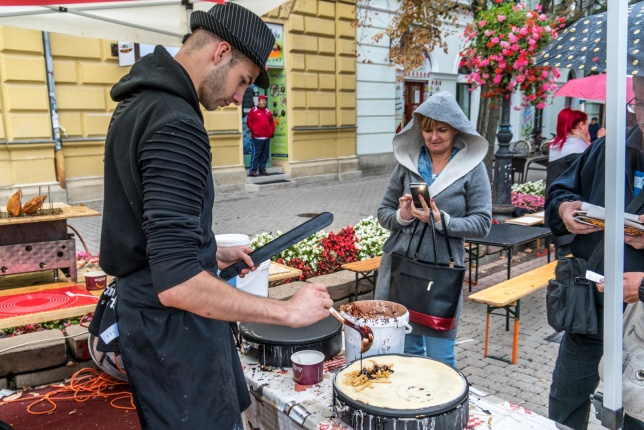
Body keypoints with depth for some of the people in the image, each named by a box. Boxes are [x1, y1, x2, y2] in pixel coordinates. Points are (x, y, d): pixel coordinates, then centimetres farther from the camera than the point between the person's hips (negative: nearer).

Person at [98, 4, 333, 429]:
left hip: (144, 310, 10)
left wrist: (213, 252, 16)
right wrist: (287, 310, -24)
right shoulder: (176, 125, -25)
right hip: (173, 328, -10)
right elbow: (176, 284, -31)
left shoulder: (137, 102, 7)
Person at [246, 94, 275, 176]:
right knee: (256, 154, -7)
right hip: (257, 137, -6)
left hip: (267, 137, 6)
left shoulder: (268, 112, 15)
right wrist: (254, 130, -7)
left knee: (265, 154, 7)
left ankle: (262, 169, 16)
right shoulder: (253, 111, 0)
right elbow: (249, 122, -2)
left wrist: (271, 131, 11)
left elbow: (272, 122, 23)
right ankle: (253, 170, -2)